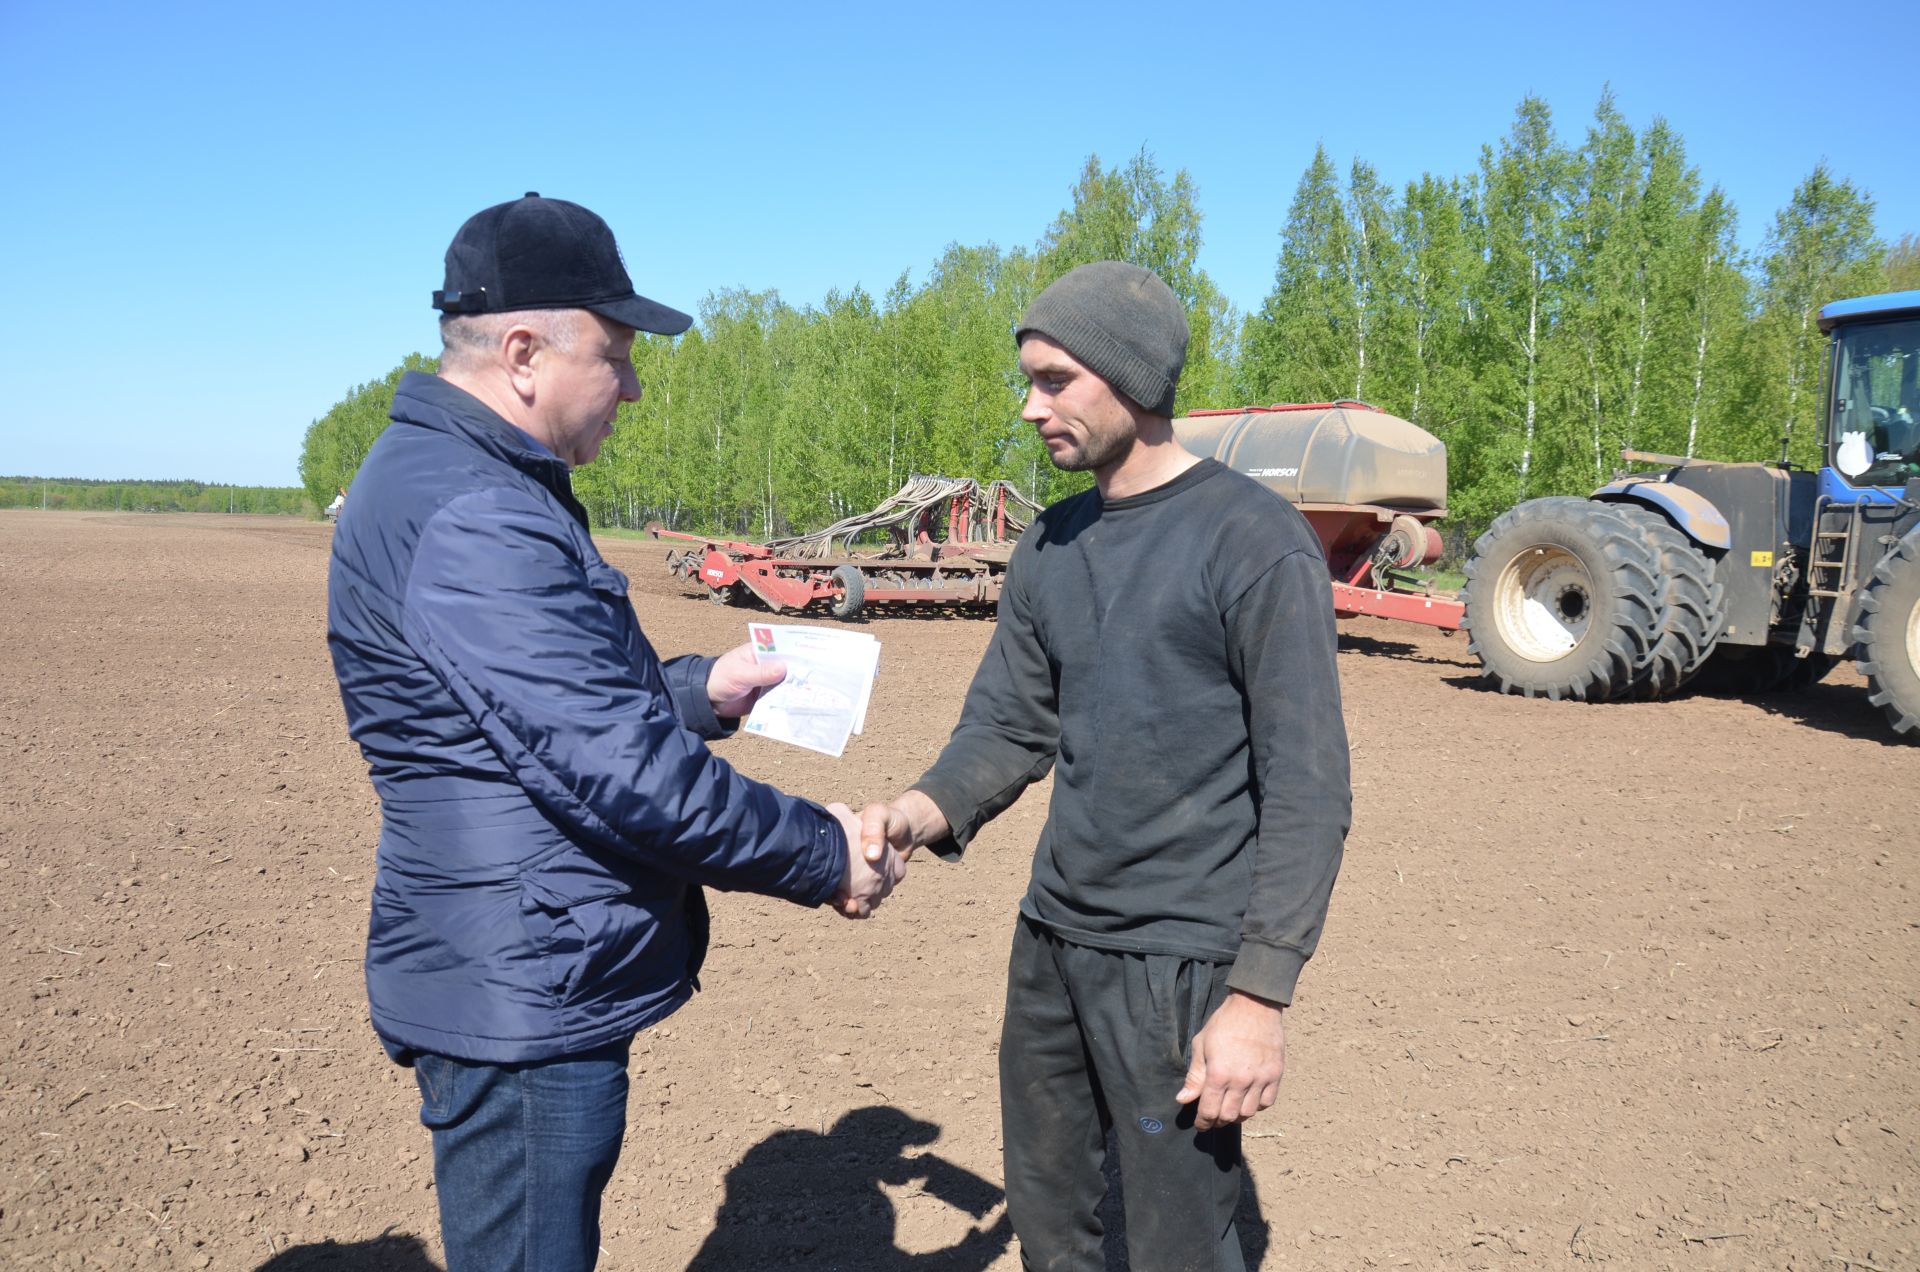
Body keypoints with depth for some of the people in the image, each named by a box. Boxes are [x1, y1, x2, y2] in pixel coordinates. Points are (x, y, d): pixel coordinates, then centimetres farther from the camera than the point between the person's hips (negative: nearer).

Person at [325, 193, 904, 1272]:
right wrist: (822, 856, -16)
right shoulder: (466, 518, -24)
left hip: (539, 982, 10)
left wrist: (696, 691, 10)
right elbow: (612, 762, -26)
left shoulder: (485, 488, 11)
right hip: (523, 1006, -10)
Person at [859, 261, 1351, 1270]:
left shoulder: (1254, 542, -12)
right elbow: (1008, 721, 11)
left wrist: (1260, 992, -18)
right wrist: (932, 808, -10)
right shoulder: (1051, 547, 9)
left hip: (1179, 959, -6)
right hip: (1051, 940, 7)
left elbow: (1308, 787, -14)